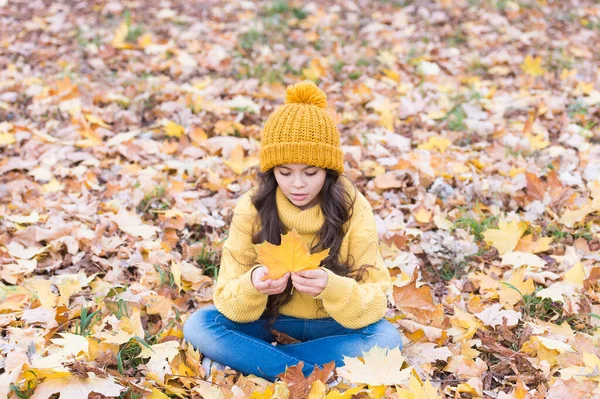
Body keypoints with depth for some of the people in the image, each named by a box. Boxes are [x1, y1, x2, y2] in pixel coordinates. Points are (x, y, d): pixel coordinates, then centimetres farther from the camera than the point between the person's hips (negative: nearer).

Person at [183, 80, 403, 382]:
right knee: (198, 325, -23)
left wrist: (332, 287, -40)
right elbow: (227, 300, -14)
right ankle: (312, 378, -25)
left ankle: (255, 359, -22)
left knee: (386, 338, -31)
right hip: (270, 321, 1)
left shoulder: (353, 208, -16)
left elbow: (375, 304, -19)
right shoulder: (250, 208, -14)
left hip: (332, 326, -1)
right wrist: (251, 286, -37)